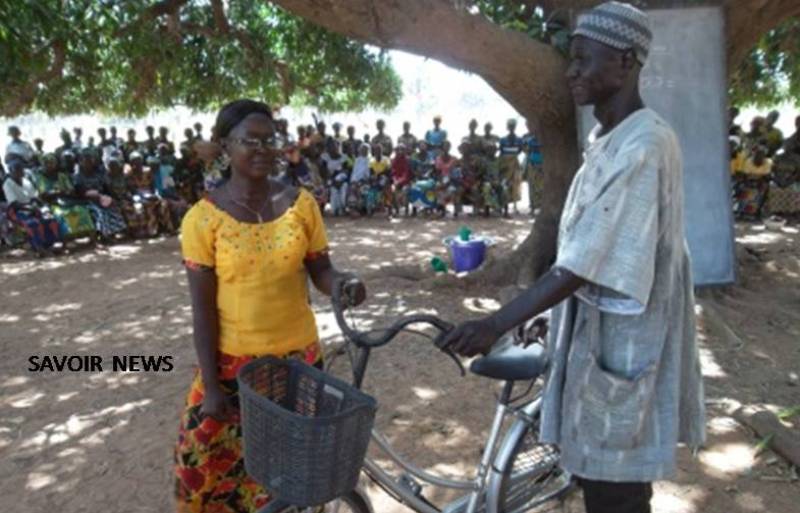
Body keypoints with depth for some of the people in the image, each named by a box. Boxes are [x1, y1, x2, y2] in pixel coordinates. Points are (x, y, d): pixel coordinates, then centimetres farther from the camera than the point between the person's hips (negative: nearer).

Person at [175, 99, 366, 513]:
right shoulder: (203, 217, -11)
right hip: (232, 361, -1)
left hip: (297, 355, 2)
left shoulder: (301, 203, -5)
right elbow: (202, 308, -9)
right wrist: (211, 384, -9)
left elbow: (320, 270, 0)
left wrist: (343, 283, -25)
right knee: (204, 457, 10)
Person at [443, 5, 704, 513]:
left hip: (621, 343, -9)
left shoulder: (643, 146, -21)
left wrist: (497, 324, -29)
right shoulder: (611, 140, 11)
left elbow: (588, 262, -27)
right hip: (601, 334, 9)